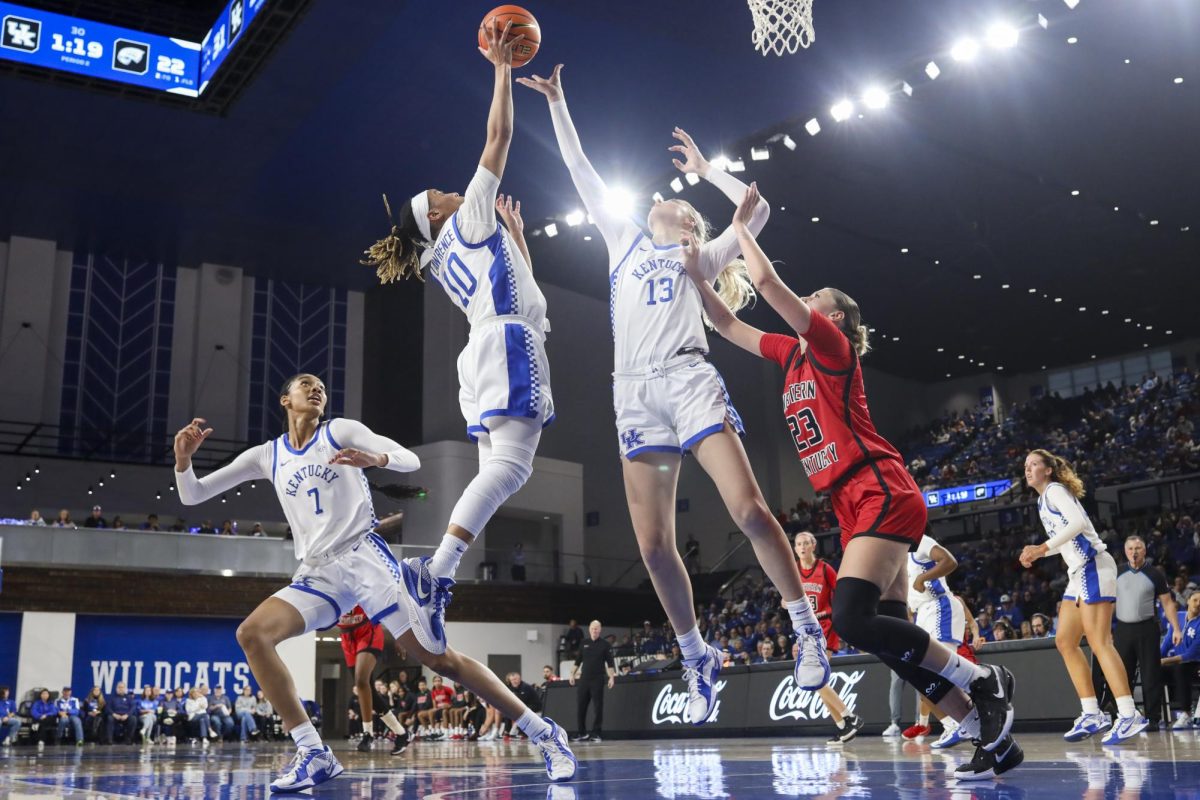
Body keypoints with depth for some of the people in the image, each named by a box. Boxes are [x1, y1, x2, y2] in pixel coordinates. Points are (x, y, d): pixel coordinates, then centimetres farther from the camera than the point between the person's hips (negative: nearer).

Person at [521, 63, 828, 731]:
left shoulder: (700, 256, 20)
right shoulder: (625, 242, 27)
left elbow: (756, 210, 9)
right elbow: (581, 169, 29)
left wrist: (706, 169, 19)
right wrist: (557, 103, 29)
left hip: (689, 379, -3)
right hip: (634, 392, 3)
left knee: (749, 509, -17)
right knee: (653, 543, -4)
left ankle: (809, 631, -5)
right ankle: (697, 658, 11)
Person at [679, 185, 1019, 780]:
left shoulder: (831, 343, -1)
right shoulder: (792, 353, 21)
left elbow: (766, 281, -9)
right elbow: (727, 324, 28)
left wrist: (740, 226, 4)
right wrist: (697, 275, 20)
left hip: (881, 493, -9)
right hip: (856, 506, 9)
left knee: (852, 616, -23)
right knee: (885, 633, 0)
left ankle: (984, 680, -7)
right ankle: (994, 739, 6)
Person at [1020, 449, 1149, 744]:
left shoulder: (1054, 490, -5)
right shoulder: (1044, 499, 21)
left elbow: (1078, 523, -21)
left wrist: (1042, 548, -22)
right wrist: (1039, 552, 18)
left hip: (1093, 567, -10)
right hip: (1079, 573, 10)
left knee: (1099, 642, -15)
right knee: (1065, 642, 6)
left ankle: (1129, 715, -16)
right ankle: (1092, 714, 7)